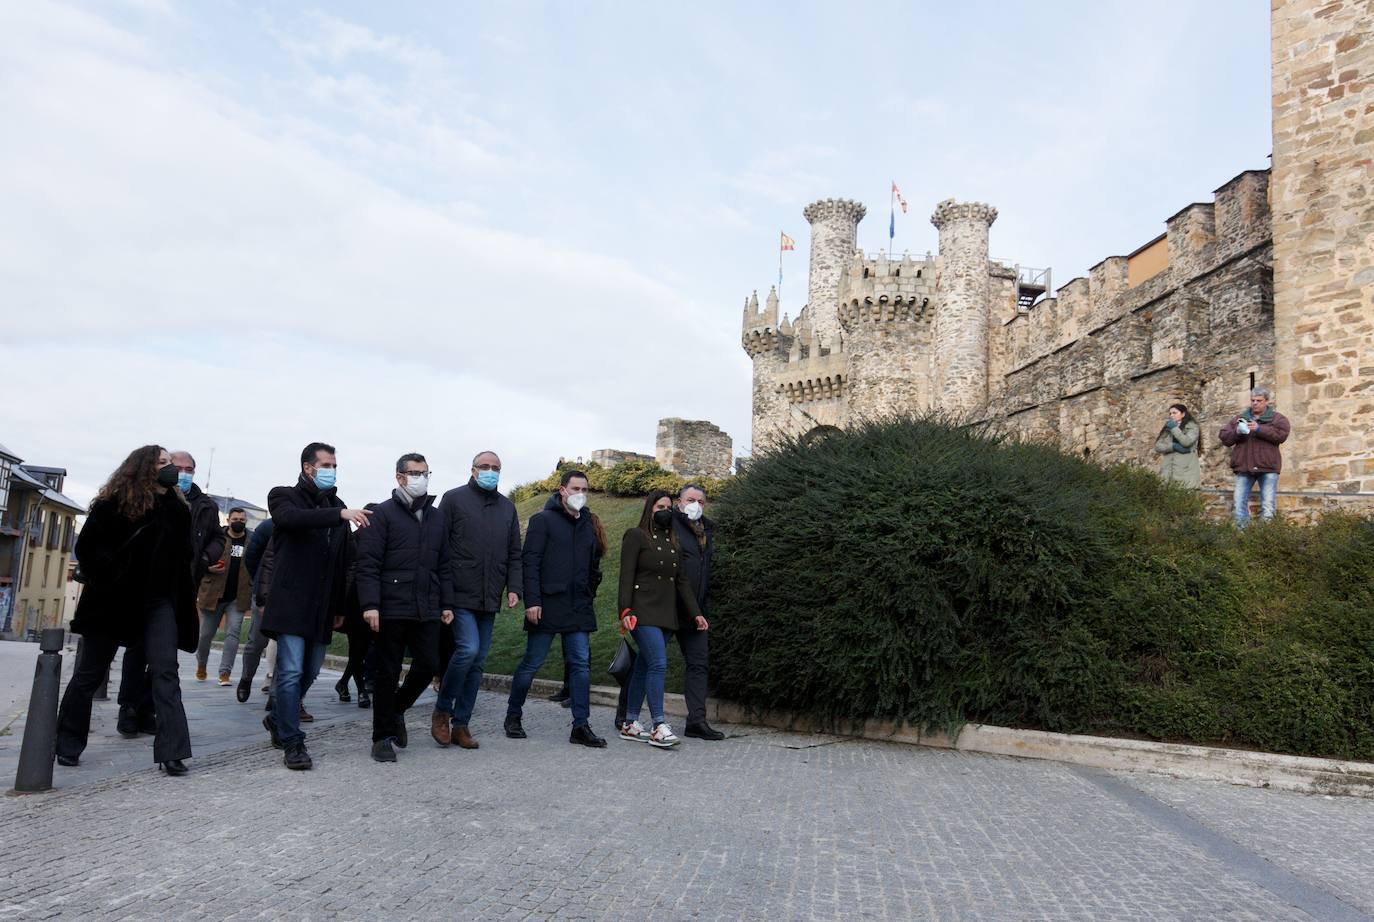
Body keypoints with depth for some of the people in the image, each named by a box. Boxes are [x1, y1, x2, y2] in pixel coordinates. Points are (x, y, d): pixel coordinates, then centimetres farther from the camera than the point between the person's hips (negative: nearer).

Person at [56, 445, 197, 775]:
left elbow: (184, 553, 14)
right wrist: (108, 582, -13)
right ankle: (66, 745, 26)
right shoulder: (114, 503, -6)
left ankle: (172, 752, -11)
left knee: (165, 671, -8)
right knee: (90, 672, 10)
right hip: (114, 600, -3)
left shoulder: (177, 507, 6)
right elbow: (87, 547, -7)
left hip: (159, 601, 3)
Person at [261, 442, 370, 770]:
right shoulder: (284, 496, -1)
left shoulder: (337, 507, 14)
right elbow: (291, 518, -27)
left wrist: (340, 607, 13)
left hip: (322, 606, 6)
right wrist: (340, 514, -38)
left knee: (309, 672, 13)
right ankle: (293, 743, 0)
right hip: (292, 603, -6)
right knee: (291, 672, -9)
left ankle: (279, 719, 36)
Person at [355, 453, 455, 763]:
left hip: (427, 610, 5)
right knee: (388, 672, 3)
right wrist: (370, 604, -16)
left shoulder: (438, 517, 15)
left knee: (429, 665, 3)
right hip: (392, 608, -4)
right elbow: (367, 563, -7)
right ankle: (383, 736, 16)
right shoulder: (384, 513, -1)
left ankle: (396, 709, 29)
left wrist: (447, 604, 11)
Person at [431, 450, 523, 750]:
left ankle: (460, 724, 17)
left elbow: (514, 554, 17)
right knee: (468, 649, -18)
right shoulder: (454, 499, 1)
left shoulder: (507, 507, 16)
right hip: (460, 595, -5)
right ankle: (442, 710, 4)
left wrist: (513, 587, 4)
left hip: (489, 600, 5)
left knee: (477, 663, 7)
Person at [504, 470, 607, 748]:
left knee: (581, 665, 1)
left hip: (579, 608, 5)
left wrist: (589, 595, 10)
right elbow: (530, 562, -8)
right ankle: (513, 716, 22)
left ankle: (581, 726, 5)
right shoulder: (543, 520, -2)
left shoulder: (588, 525, 16)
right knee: (531, 663, 4)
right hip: (548, 605, -5)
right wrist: (532, 601, -16)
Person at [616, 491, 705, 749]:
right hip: (643, 612, -6)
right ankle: (659, 727, -14)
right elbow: (626, 576, -7)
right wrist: (626, 610, -17)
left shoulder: (672, 541, 18)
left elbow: (682, 580, 18)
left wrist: (695, 613, 11)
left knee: (644, 667, 9)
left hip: (667, 615, 6)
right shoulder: (636, 536, -1)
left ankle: (630, 724, 15)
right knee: (659, 664, -16)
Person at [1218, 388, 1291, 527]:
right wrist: (1236, 432, -11)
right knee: (1238, 504, -3)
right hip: (1244, 467, 2)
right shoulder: (1239, 417, 15)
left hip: (1267, 468, -2)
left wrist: (1259, 429, -19)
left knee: (1268, 506, -6)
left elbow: (1281, 435, -11)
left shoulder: (1277, 418, 8)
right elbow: (1223, 437, 9)